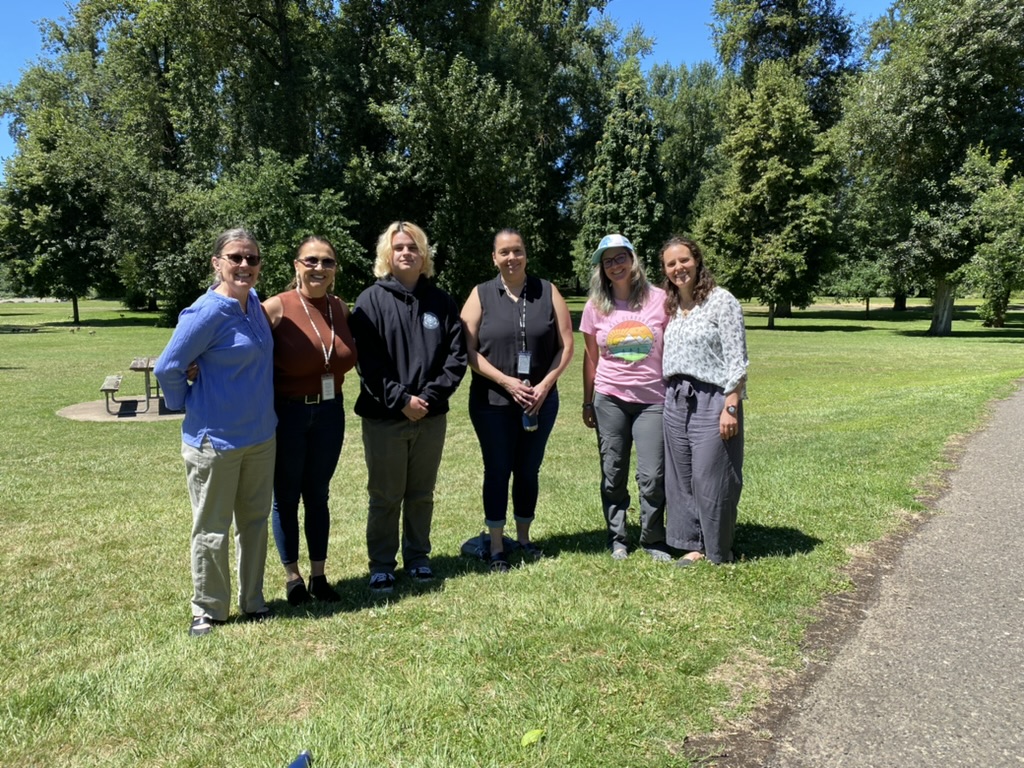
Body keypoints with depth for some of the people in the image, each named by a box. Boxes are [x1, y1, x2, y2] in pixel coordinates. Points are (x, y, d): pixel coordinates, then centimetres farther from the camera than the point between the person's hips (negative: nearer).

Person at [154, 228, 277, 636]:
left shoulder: (254, 303, 3)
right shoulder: (207, 313, -18)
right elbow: (167, 369, -14)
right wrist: (190, 406, -1)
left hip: (261, 435, 7)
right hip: (216, 440, -7)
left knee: (255, 521, 16)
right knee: (212, 531, 7)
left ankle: (252, 602, 31)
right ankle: (207, 611, 24)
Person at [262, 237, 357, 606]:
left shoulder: (341, 308, 2)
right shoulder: (277, 307, -13)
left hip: (330, 413, 4)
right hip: (286, 414, -4)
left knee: (318, 495, 14)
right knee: (286, 497, 9)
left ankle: (319, 575, 27)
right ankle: (292, 576, 25)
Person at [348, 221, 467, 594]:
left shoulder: (440, 301, 5)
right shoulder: (371, 300, -3)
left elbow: (456, 356, 1)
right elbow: (368, 362, -10)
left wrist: (431, 395, -10)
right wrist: (401, 399, -15)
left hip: (431, 415, 3)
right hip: (384, 416, -2)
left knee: (422, 494, 14)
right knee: (385, 496, 7)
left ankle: (418, 557, 30)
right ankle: (382, 564, 22)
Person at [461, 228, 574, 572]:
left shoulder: (547, 292, 4)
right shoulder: (481, 295, 0)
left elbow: (566, 345, 2)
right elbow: (468, 350, -7)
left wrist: (546, 383, -10)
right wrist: (506, 381, -15)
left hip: (540, 400, 2)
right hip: (492, 401, -2)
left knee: (528, 471, 12)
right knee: (497, 471, 4)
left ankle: (524, 537, 29)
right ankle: (496, 546, 16)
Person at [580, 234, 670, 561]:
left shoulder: (658, 299, -2)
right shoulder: (596, 307, 3)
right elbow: (591, 358, 10)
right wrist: (587, 403, 11)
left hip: (652, 400, -1)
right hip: (610, 400, 2)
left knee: (652, 476, -2)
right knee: (613, 475, 8)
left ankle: (653, 541, 18)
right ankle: (617, 540, 24)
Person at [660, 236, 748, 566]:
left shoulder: (721, 301, -7)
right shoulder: (672, 307, 13)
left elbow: (737, 359, -11)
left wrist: (731, 407, -17)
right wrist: (671, 396, 13)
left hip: (711, 399, -7)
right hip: (675, 400, 7)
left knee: (710, 479, -2)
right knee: (681, 478, 10)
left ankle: (719, 553, 14)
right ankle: (694, 544, 23)